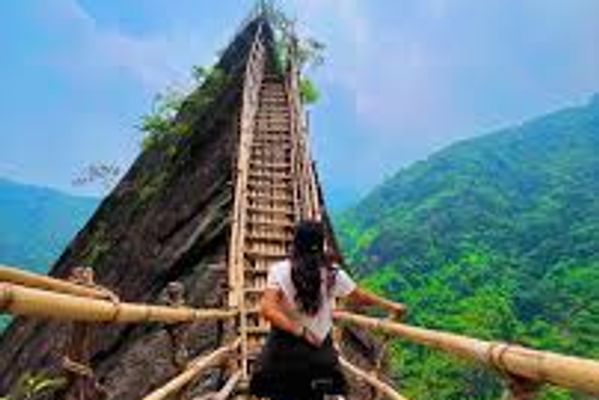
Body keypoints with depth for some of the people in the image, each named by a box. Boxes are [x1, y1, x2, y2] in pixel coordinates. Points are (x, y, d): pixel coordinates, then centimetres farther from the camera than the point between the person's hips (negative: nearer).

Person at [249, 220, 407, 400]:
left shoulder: (280, 271, -11)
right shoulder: (333, 274, -6)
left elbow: (267, 309, -22)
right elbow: (360, 297, 6)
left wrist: (300, 331, -19)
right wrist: (390, 306, 21)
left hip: (284, 350, -1)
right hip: (317, 351, 1)